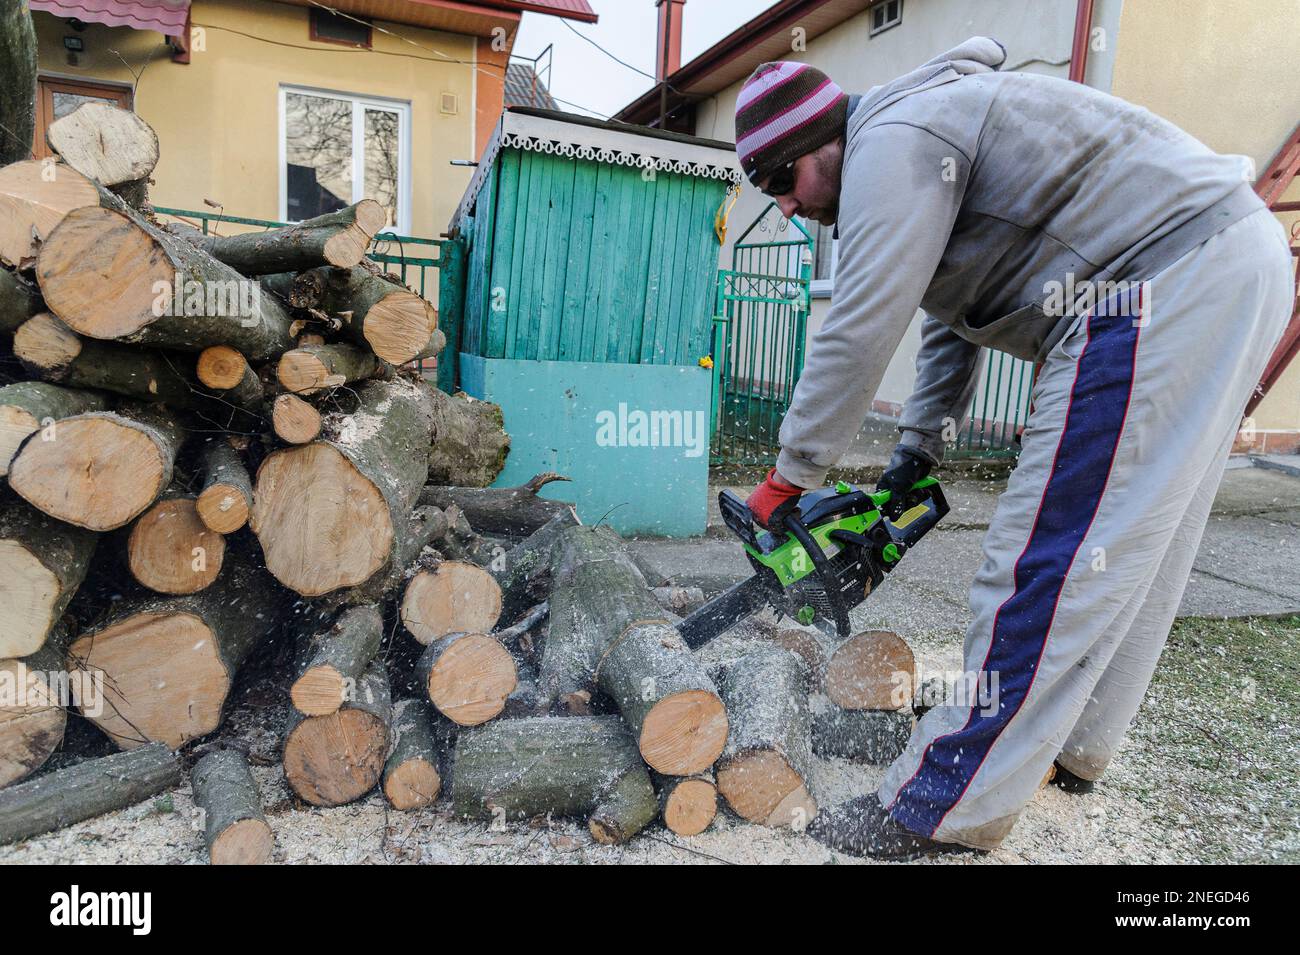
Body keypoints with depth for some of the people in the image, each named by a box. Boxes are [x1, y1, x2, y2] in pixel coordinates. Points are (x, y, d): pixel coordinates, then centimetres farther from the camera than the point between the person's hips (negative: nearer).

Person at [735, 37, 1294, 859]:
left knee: (1056, 561, -11)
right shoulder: (915, 153, 23)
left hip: (1168, 281, -11)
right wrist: (915, 460, 23)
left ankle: (949, 810, -3)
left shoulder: (892, 138, -8)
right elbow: (952, 321, 25)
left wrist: (789, 479, -5)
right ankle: (1073, 748, 29)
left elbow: (859, 335, -15)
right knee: (1136, 553, 15)